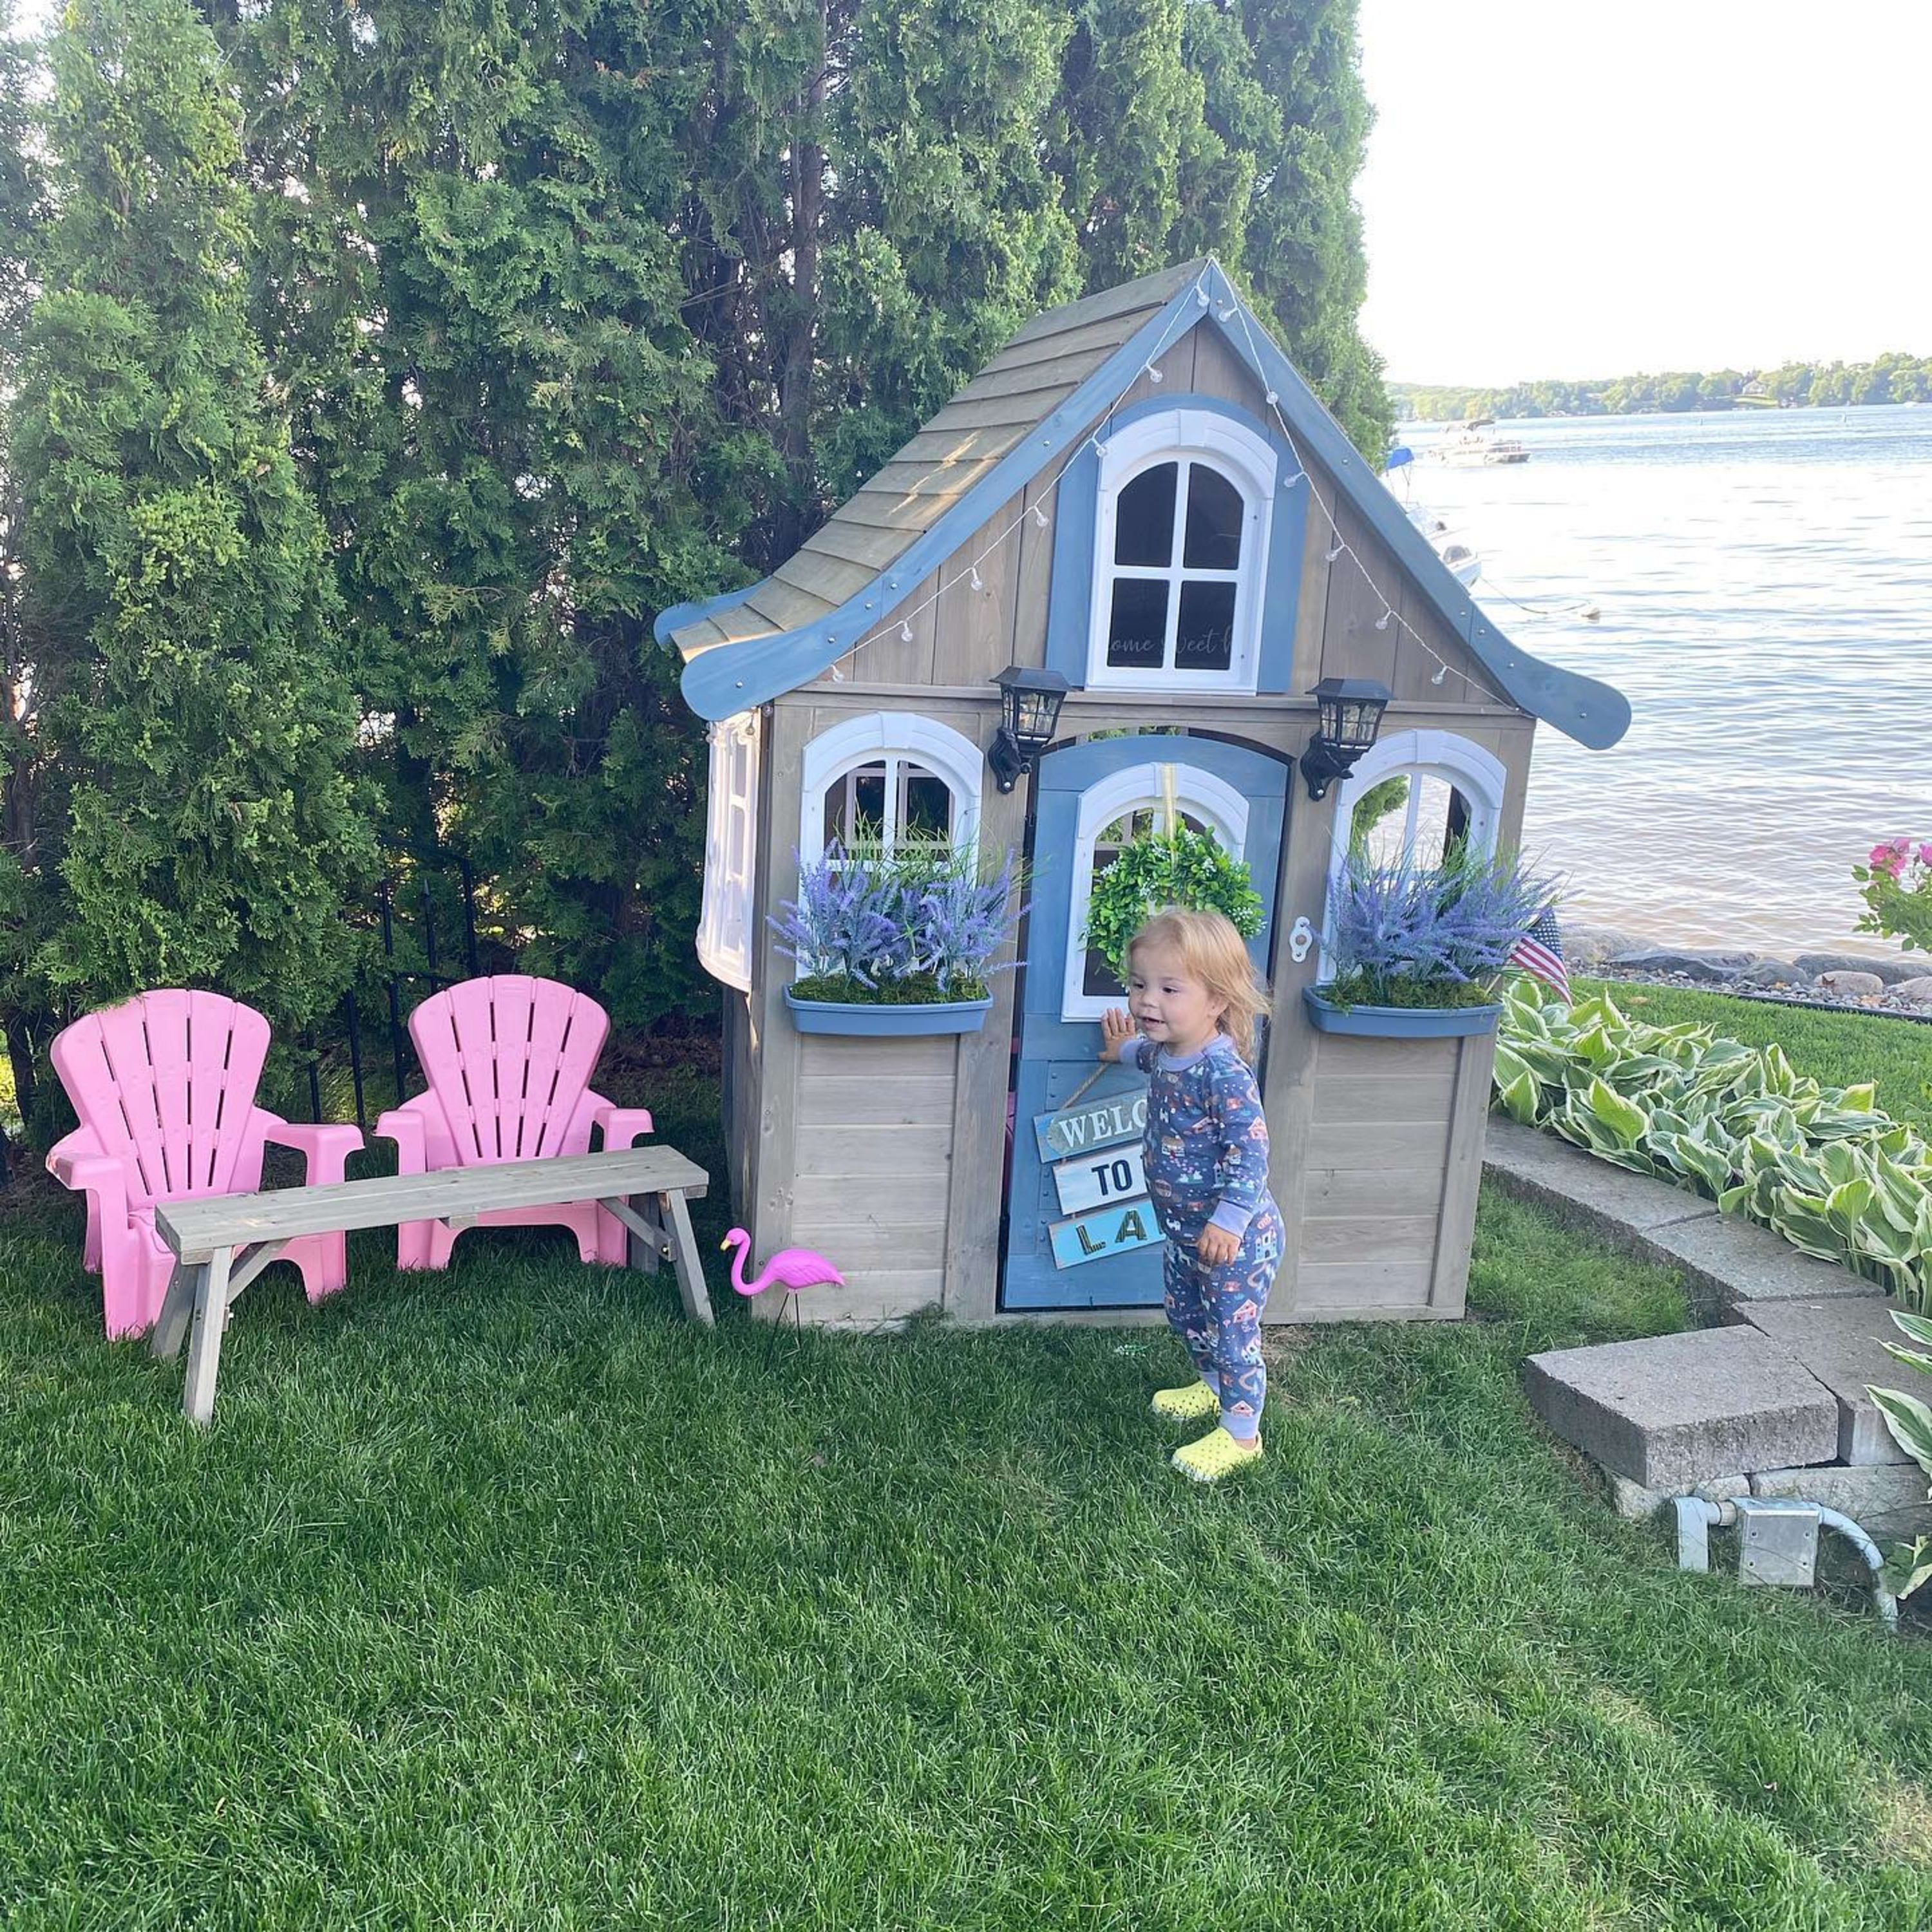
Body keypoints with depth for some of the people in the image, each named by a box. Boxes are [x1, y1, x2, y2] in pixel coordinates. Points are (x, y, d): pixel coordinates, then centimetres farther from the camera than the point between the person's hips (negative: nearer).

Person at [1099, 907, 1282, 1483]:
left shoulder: (1222, 1072, -30)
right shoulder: (1167, 1052, -2)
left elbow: (1252, 1150, -31)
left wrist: (1230, 1221, -30)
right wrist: (1126, 1048, 25)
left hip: (1234, 1236, -10)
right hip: (1186, 1229, 10)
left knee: (1233, 1329, 2)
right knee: (1186, 1312, 25)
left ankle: (1240, 1433, 18)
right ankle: (1213, 1386, 49)